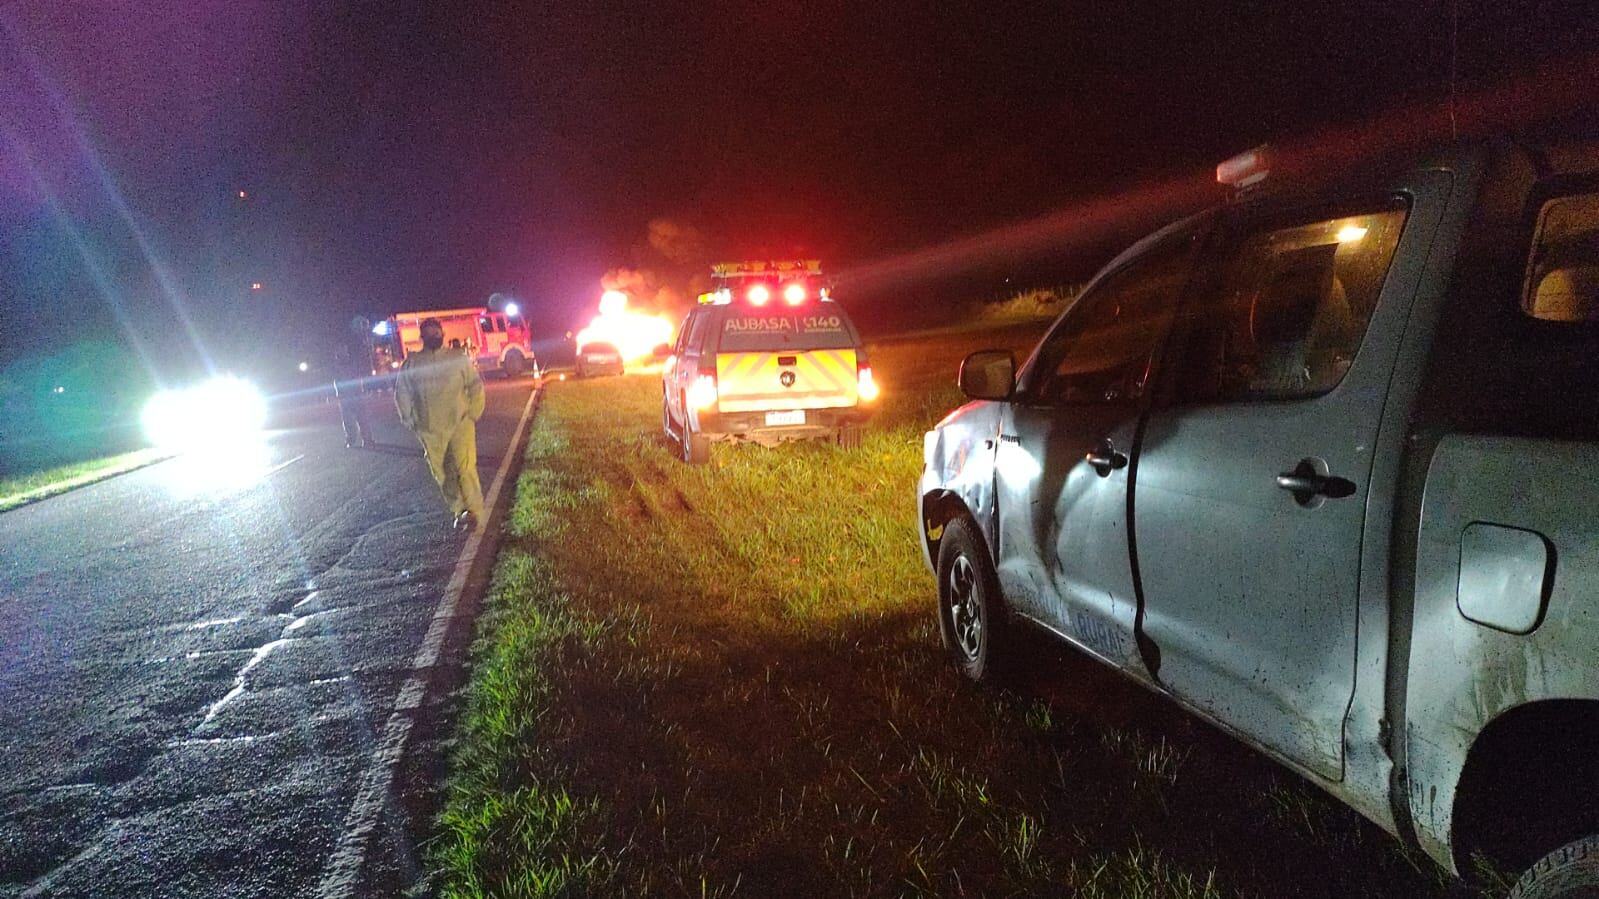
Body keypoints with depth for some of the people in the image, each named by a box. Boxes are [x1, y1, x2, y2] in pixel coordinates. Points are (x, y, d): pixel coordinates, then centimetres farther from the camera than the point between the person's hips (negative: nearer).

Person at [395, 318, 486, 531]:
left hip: (460, 424, -2)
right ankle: (459, 511, 20)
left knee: (464, 468, -14)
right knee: (443, 474, 7)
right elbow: (402, 394, 11)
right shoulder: (412, 363, 5)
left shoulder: (459, 359, 3)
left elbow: (475, 386, 7)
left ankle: (474, 512, -8)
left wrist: (473, 414, 0)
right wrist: (409, 422, 6)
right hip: (430, 430, 2)